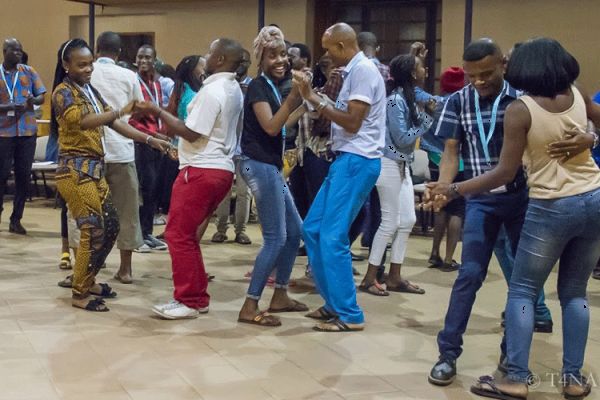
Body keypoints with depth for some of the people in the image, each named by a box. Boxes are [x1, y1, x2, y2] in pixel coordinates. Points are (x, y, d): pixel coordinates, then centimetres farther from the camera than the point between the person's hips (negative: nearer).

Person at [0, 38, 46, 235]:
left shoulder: (29, 72, 8)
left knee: (24, 176, 4)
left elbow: (42, 96, 9)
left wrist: (33, 101, -14)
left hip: (27, 131, 2)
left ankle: (16, 219, 12)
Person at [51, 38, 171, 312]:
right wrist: (122, 111, -40)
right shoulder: (63, 93, -12)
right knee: (93, 231, -7)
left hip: (95, 169, 9)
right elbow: (83, 122, -30)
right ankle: (80, 294, 6)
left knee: (110, 227, 13)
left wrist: (150, 140, 4)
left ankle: (87, 280, 28)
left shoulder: (91, 91, 14)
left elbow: (113, 123, 12)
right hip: (75, 171, -9)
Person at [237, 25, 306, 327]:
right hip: (259, 166, -10)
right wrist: (294, 96, -25)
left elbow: (281, 125, 21)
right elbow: (271, 127, -22)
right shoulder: (258, 86, -12)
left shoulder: (273, 87, 15)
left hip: (270, 166, 10)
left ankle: (280, 296, 23)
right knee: (275, 237, -10)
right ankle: (250, 307, -7)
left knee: (295, 230, 14)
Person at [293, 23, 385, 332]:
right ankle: (334, 302, 20)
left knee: (333, 237, -10)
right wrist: (314, 98, 9)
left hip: (357, 161, -10)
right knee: (313, 229, 12)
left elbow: (353, 123, -18)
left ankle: (349, 315, -2)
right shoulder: (354, 71, 18)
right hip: (346, 159, 10)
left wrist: (315, 99, -14)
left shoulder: (363, 70, -13)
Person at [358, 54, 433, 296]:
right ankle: (369, 279, 4)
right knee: (390, 222, -4)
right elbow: (403, 139, -19)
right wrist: (427, 118, -12)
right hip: (389, 165, -9)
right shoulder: (396, 100, -18)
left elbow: (412, 131, 10)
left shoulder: (408, 97, 10)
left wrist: (425, 114, -2)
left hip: (402, 165, 9)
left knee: (408, 220, 10)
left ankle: (394, 277, 17)